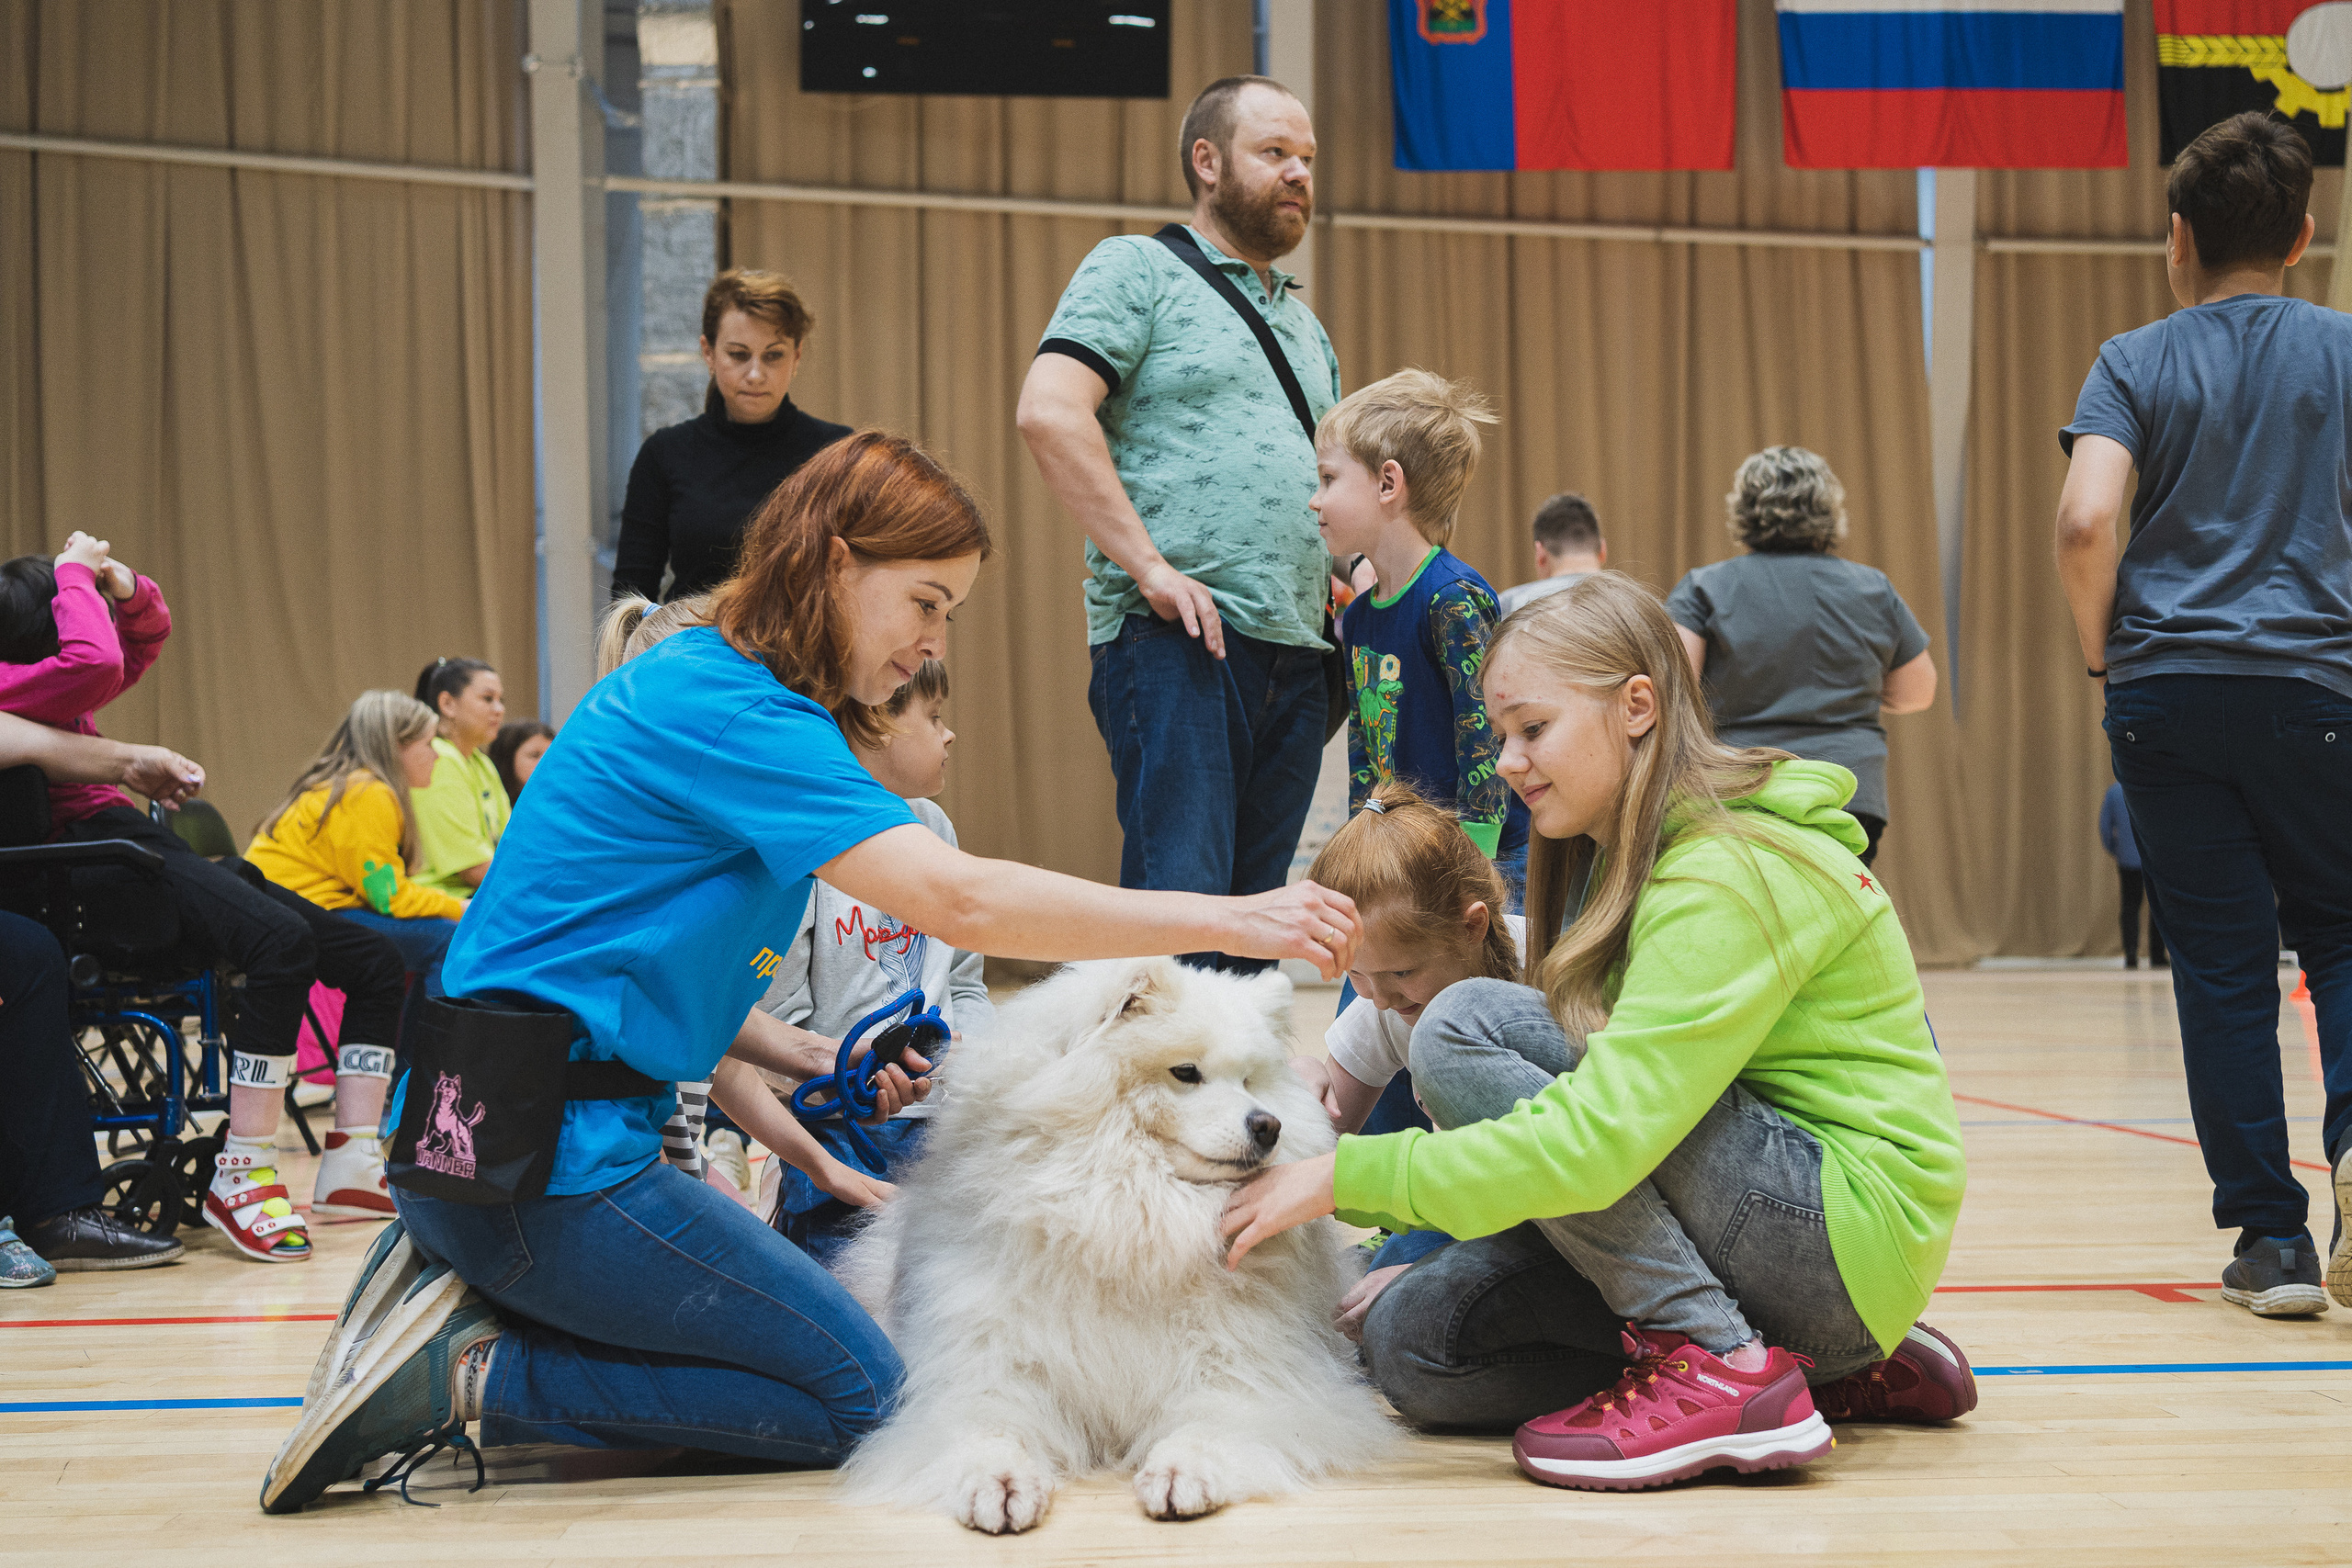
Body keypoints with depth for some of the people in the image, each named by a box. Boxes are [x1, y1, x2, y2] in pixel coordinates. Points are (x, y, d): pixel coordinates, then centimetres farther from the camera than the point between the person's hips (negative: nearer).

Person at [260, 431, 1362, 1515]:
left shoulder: (687, 684, 14)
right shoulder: (725, 708, -17)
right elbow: (957, 900, -26)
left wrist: (809, 1060, 7)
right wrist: (1231, 922, -23)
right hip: (543, 1154, -10)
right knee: (857, 1395, -1)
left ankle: (455, 1290, 9)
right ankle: (477, 1377, -6)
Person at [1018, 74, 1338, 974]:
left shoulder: (1306, 328, 26)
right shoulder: (1138, 270, 2)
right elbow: (1049, 411, -12)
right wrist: (1151, 566, -17)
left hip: (1295, 657, 8)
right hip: (1175, 642, -7)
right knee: (1180, 896, -15)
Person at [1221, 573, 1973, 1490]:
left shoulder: (1733, 877, -18)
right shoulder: (1634, 865, 14)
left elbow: (1597, 1140, -28)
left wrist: (1348, 1176, -21)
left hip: (1854, 1232, -10)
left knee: (1465, 1029, -17)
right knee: (1413, 1344, -2)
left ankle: (1720, 1371, -17)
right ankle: (1843, 1372, 5)